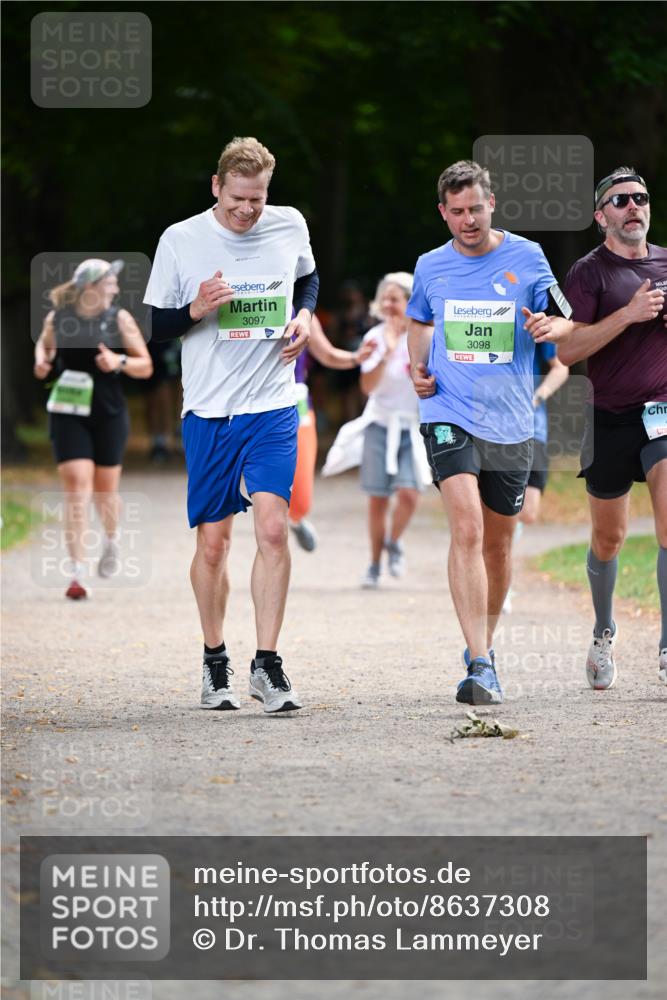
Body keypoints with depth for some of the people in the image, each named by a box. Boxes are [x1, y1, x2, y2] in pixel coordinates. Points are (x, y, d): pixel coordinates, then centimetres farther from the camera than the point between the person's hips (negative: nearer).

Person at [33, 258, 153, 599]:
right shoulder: (57, 318, -1)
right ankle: (78, 573, -14)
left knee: (105, 490, 11)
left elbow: (145, 366, 0)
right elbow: (44, 344, 21)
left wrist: (119, 362, -19)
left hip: (109, 416, 1)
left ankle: (111, 540, 46)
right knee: (76, 488, -12)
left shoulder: (119, 319, -3)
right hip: (68, 414, -1)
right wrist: (41, 360, -1)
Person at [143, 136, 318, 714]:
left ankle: (267, 664, -8)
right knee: (213, 541, 3)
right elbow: (156, 327, 2)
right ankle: (215, 663, 20)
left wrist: (304, 316, 4)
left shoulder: (290, 227, 2)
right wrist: (196, 309, -18)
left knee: (273, 529, -13)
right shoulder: (180, 241, -4)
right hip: (209, 411, -1)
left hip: (272, 407, 1)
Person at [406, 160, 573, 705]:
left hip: (510, 422, 1)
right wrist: (418, 368, 8)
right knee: (467, 527, -19)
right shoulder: (431, 267, 7)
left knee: (497, 543, 12)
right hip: (450, 415, -1)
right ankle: (480, 664, -25)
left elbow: (567, 323, 3)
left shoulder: (526, 257, 2)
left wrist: (552, 326, -21)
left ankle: (484, 642, 35)